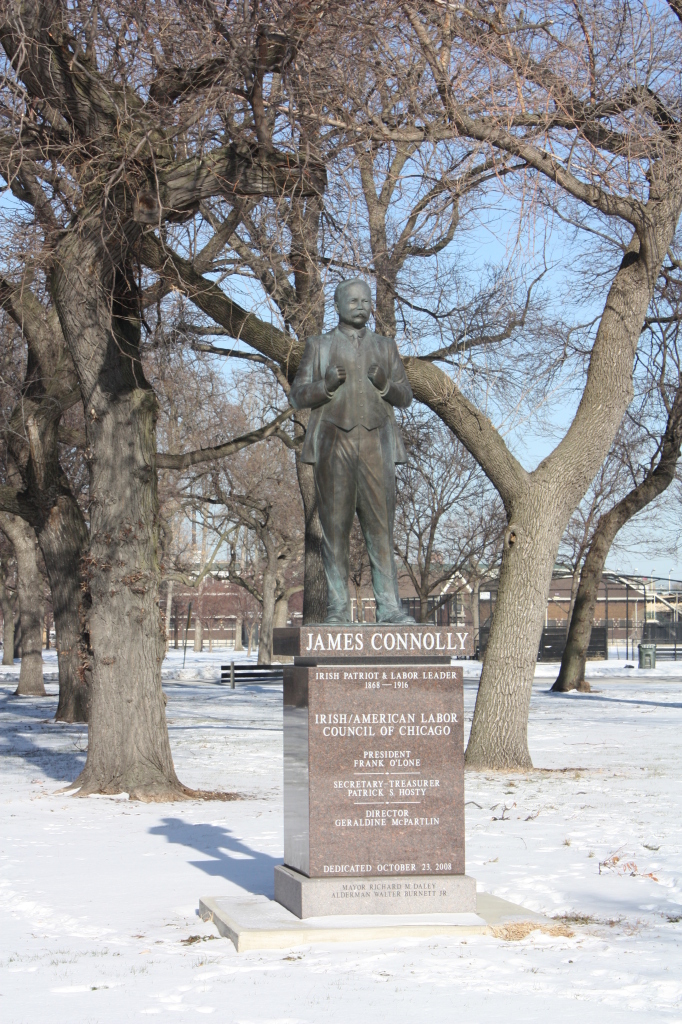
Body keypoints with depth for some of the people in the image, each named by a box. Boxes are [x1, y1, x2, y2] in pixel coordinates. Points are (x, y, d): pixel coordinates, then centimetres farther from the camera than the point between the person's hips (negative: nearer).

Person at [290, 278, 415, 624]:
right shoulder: (319, 346, 12)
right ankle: (337, 606, -1)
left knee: (381, 526, -5)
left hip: (376, 444, 1)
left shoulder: (385, 347, 18)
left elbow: (406, 397, 15)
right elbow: (298, 396, 7)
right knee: (335, 527, -4)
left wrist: (385, 384, -7)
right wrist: (327, 384, -13)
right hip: (334, 444, -1)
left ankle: (389, 606, -7)